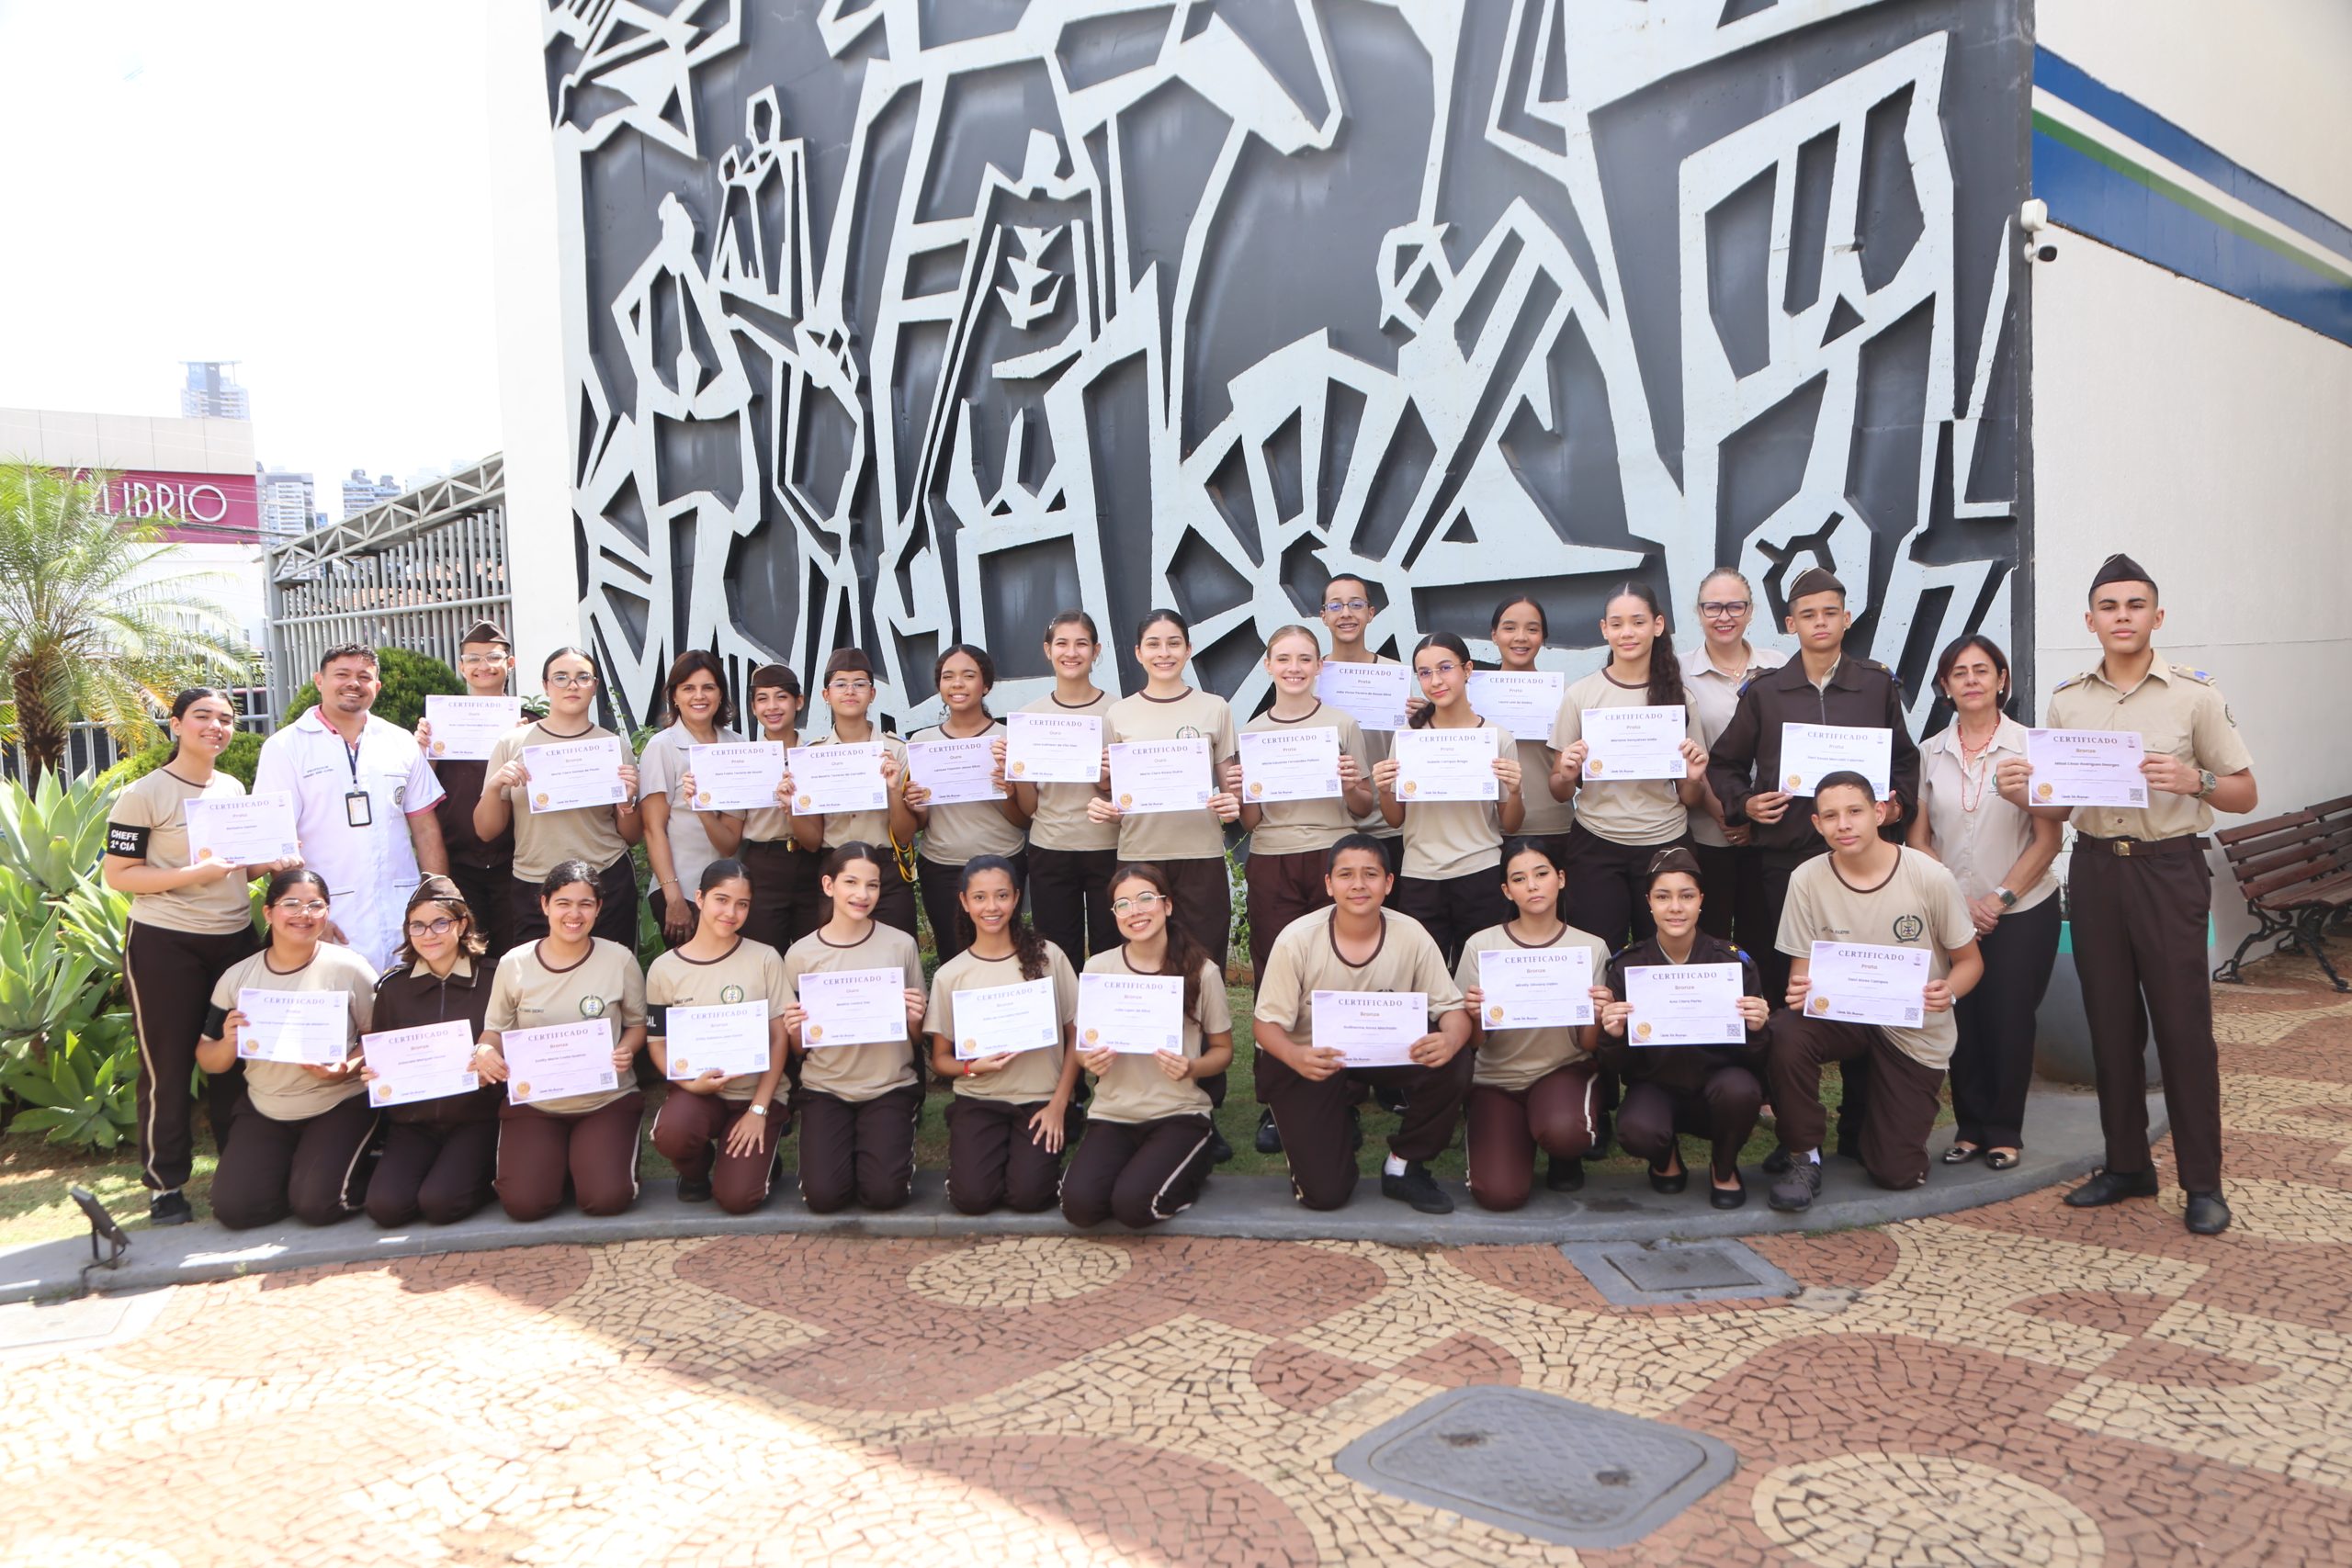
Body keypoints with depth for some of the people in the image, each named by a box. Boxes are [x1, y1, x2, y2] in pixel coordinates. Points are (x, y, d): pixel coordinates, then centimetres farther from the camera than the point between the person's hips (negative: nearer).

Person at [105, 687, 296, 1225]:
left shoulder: (234, 790, 10)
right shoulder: (143, 795, -9)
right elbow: (117, 874, -11)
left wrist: (270, 864, 0)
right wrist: (194, 874, -23)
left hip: (235, 939, 6)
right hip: (164, 945, -6)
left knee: (235, 1060, 12)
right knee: (167, 1068, 1)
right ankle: (165, 1185, 12)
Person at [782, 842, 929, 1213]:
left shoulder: (901, 945, -3)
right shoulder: (801, 954, -2)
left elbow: (918, 1036, 6)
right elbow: (799, 1048, 7)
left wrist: (914, 1018, -16)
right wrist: (793, 1030, -15)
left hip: (888, 1088, 0)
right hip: (825, 1089, 1)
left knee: (884, 1193, -17)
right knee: (824, 1196, -15)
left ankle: (894, 1143, 16)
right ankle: (841, 1149, 18)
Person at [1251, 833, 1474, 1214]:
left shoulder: (1411, 935, -14)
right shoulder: (1297, 939, -19)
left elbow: (1452, 1007, -11)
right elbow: (1265, 1022, -16)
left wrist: (1451, 1039, -37)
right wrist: (1295, 1056, -39)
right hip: (1309, 1059, -3)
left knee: (1454, 1063, -27)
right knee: (1324, 1192, -15)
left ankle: (1404, 1167, -3)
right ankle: (1336, 1122, 21)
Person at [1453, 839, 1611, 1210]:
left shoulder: (1591, 948, -3)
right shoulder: (1481, 946, -5)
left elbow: (1590, 1046, -1)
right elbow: (1473, 1042, -2)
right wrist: (1474, 1016, -25)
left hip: (1564, 1070, 0)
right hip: (1496, 1079, 0)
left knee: (1563, 1133, -35)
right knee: (1499, 1194, -20)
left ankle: (1565, 1156, 5)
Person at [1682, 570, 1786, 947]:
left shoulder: (1778, 668, 6)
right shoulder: (1680, 672, 0)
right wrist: (1723, 813, -11)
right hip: (1705, 832, -2)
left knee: (1761, 936, 8)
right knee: (1710, 935, 6)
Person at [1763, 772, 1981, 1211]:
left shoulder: (1930, 878, -15)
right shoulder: (1807, 879, -11)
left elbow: (1969, 961, -4)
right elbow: (1802, 967, -3)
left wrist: (1949, 990, -27)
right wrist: (1799, 991, -28)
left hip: (1916, 1031, -1)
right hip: (1843, 1011, 1)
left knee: (1897, 1174, -4)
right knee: (1785, 1034, -35)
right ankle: (1803, 1158, -12)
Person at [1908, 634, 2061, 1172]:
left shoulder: (2029, 746, -4)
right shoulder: (1931, 752, 4)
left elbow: (2048, 838, -5)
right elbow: (1918, 835, 4)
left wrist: (2001, 897, -12)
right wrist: (1955, 900, -7)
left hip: (2021, 912, -2)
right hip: (1950, 914, 2)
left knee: (2010, 1022, 3)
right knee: (1961, 1022, 4)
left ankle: (2004, 1132, 18)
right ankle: (1970, 1127, 20)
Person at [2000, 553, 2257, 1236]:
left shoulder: (2194, 694, -3)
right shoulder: (2067, 701, 7)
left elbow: (2245, 794, -1)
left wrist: (2195, 780, -22)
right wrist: (2023, 795, -11)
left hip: (2169, 868, -3)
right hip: (2095, 868, 4)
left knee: (2183, 1023, -1)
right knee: (2110, 1023, 10)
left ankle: (2203, 1181, 11)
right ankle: (2126, 1165, 22)